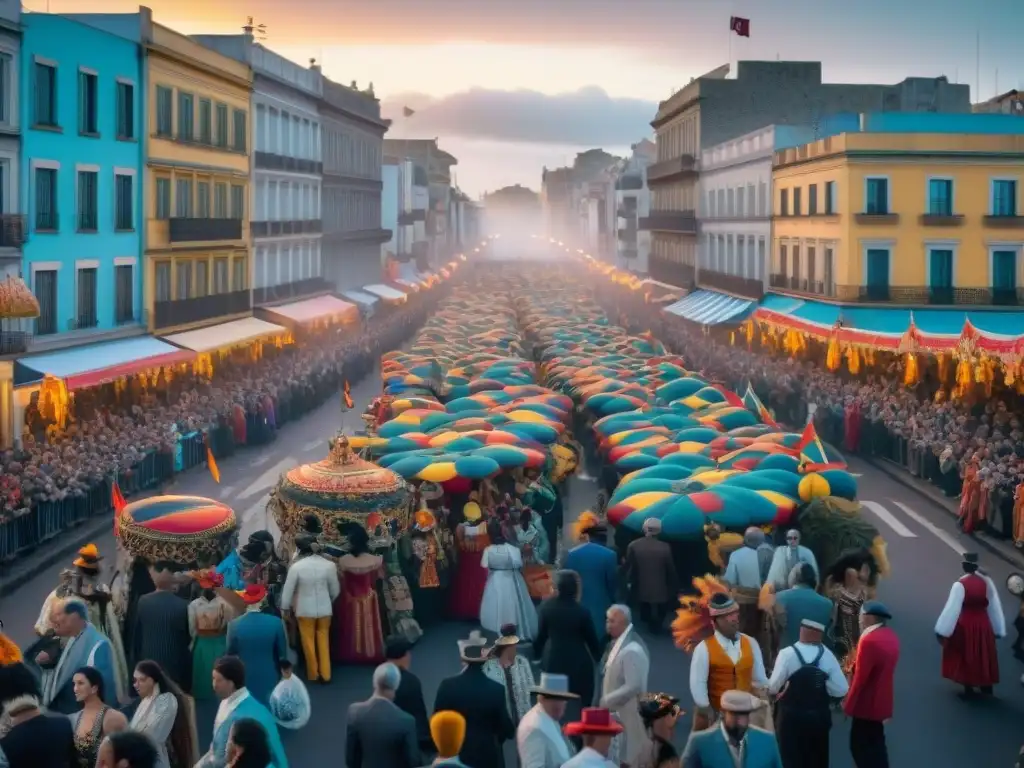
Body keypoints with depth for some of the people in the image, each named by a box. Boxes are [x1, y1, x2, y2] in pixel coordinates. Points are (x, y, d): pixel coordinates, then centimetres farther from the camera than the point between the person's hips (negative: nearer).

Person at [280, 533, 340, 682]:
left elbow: (288, 590, -8)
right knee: (324, 641, 17)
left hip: (305, 609, -2)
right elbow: (335, 589, 0)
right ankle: (325, 674, 22)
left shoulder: (296, 567, -17)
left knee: (309, 642, 15)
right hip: (324, 608, 2)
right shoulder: (329, 565, -10)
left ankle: (313, 674, 26)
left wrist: (285, 608, 8)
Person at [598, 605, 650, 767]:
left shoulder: (632, 650, -24)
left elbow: (633, 687, -27)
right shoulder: (617, 642, 6)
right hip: (615, 713, 9)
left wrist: (606, 700, -18)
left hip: (626, 716, -9)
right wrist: (606, 701, 8)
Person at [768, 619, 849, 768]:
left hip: (791, 717, -3)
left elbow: (773, 687, -16)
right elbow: (841, 690, -9)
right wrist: (821, 685, 6)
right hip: (819, 717, 3)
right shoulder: (827, 656, -7)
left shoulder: (788, 653, -15)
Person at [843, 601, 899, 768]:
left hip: (867, 704, -9)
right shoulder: (891, 637, 6)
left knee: (861, 745, 0)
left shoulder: (870, 641, -23)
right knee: (875, 746, 18)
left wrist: (849, 704, -10)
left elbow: (860, 677, -20)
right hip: (881, 701, 9)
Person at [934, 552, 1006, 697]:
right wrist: (998, 629, 10)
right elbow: (995, 607, 1)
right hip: (983, 624, 4)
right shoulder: (987, 582, -5)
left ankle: (969, 688, 15)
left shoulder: (960, 584, -19)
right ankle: (986, 686, 26)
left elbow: (952, 608, -19)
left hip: (965, 625, -4)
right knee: (984, 656, 19)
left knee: (966, 657, 11)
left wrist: (943, 631, -14)